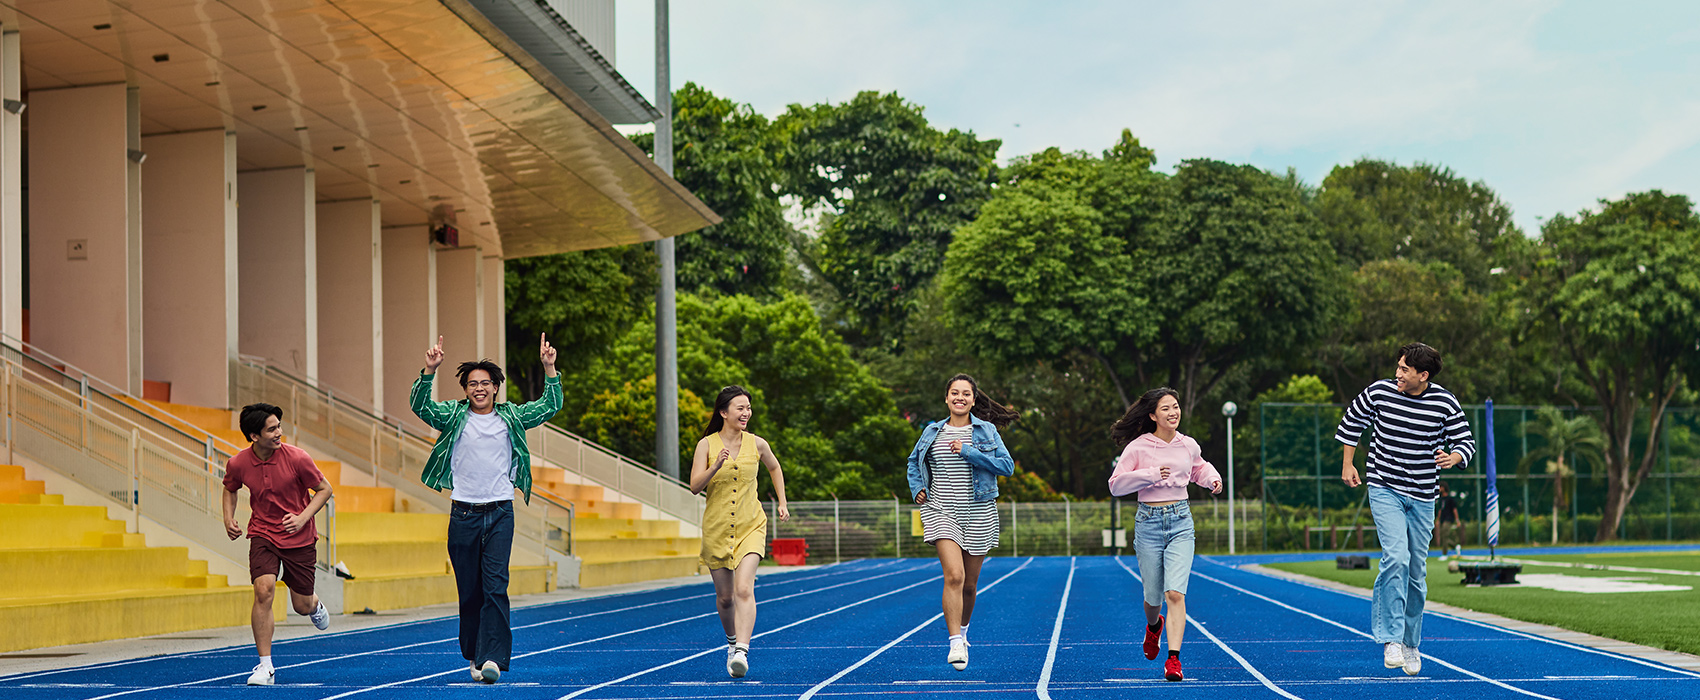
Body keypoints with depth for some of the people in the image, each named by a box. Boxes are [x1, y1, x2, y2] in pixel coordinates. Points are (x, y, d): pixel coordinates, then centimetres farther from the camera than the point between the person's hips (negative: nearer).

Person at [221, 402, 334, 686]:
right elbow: (230, 489, 14)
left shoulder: (296, 457, -17)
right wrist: (228, 518, -2)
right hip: (263, 534, 0)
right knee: (264, 591, -22)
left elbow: (324, 489, -5)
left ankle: (315, 606, 49)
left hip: (300, 538, 0)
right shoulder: (237, 463, -10)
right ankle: (265, 667, -13)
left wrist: (302, 518, -17)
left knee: (302, 606, 7)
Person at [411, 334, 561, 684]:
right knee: (469, 590, 5)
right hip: (463, 513, 1)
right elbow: (420, 406, -8)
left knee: (495, 587, -11)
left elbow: (550, 406, 6)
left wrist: (549, 368, -5)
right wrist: (429, 370, -21)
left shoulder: (511, 417, 8)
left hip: (500, 513, 0)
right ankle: (474, 655, 18)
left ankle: (492, 657, -16)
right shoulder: (453, 415, 6)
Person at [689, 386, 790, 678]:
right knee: (724, 596, 9)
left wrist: (782, 503, 19)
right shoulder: (706, 445, -4)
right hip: (716, 529, 0)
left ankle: (741, 652, -29)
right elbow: (695, 486, -12)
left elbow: (775, 468, 23)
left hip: (751, 527, 0)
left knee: (744, 589, -20)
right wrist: (716, 465, -26)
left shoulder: (757, 444, 1)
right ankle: (732, 641, 37)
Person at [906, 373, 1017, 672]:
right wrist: (917, 488, 7)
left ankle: (962, 629, 37)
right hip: (942, 512, -1)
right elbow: (914, 461, 24)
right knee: (954, 576, -19)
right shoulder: (932, 432, 8)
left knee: (970, 583, 10)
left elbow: (1007, 466, -7)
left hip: (979, 513, 1)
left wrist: (969, 453, -14)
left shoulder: (986, 431, 3)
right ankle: (956, 644, -20)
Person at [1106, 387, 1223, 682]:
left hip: (1181, 523, 1)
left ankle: (1173, 658, -15)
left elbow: (1199, 468, 27)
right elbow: (1115, 484, -8)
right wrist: (1150, 475, -17)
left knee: (1175, 593, -14)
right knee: (1153, 598, 9)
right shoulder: (1138, 448, -6)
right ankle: (1154, 626, 45)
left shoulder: (1188, 445, 5)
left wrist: (1213, 479, 6)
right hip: (1149, 522, -1)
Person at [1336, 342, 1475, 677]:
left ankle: (1410, 643, 26)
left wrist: (1453, 457, -19)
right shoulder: (1379, 391, -7)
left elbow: (1466, 441, 3)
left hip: (1422, 497, 2)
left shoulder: (1445, 403, -7)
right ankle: (1391, 639, -20)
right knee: (1396, 557, -22)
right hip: (1384, 489, -2)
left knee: (1417, 572, 9)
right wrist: (1347, 465, 10)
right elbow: (1352, 421, 10)